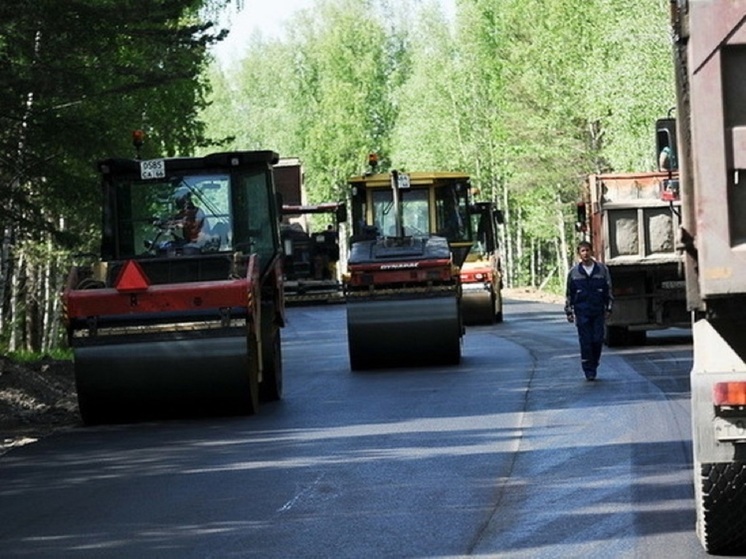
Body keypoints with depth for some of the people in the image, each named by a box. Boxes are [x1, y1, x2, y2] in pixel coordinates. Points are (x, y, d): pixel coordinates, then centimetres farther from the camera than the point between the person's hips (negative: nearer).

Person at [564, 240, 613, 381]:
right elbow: (569, 294, 10)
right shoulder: (574, 272, 3)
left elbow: (608, 290, 9)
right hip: (581, 311, -1)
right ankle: (588, 371, 0)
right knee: (585, 342, -4)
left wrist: (608, 309, 5)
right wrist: (569, 312, 7)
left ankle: (594, 365, 17)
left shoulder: (602, 270, 4)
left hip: (598, 311, 1)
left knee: (598, 340, -2)